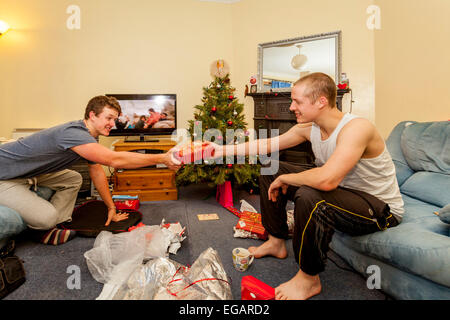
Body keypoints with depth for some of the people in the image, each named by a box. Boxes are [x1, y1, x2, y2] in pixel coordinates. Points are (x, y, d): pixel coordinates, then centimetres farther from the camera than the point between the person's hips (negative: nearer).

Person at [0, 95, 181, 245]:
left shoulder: (90, 136, -1)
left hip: (28, 172, 10)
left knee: (74, 180, 9)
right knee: (47, 217, -25)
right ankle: (42, 231, 9)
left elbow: (97, 172, 8)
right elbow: (115, 160, -39)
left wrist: (111, 208, 10)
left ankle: (54, 226, 6)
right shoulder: (73, 133, -33)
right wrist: (162, 159, -35)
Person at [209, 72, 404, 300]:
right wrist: (226, 150, 2)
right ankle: (276, 242, 22)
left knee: (310, 197, -38)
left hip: (381, 208, -8)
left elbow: (327, 180, -42)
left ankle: (309, 279, -12)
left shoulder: (357, 128, -30)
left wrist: (284, 179, -25)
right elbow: (268, 144, 4)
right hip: (341, 190, 8)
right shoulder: (309, 128, -6)